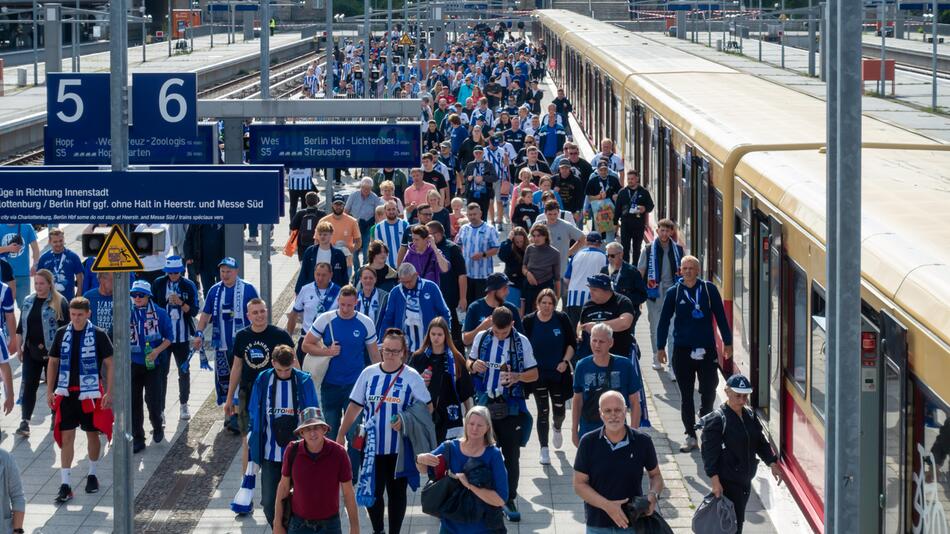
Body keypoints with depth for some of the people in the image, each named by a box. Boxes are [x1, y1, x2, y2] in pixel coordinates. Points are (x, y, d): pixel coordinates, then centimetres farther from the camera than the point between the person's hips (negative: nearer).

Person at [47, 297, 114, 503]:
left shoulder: (98, 335, -6)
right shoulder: (62, 334, 2)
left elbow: (110, 363, -3)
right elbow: (53, 362, 11)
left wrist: (109, 392, -9)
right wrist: (50, 391, 6)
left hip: (91, 393, -2)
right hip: (66, 393, 2)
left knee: (92, 434, 11)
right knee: (66, 437, -3)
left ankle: (92, 475, 31)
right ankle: (65, 485, -3)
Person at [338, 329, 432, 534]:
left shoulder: (411, 377, -5)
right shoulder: (369, 373, 2)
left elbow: (428, 407, -1)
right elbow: (355, 406, 8)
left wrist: (406, 421, -16)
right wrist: (340, 435, 6)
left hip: (400, 447, -2)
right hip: (372, 446, 2)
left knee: (397, 492, 8)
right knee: (371, 491, 3)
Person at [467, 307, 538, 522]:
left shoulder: (521, 342, -4)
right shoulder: (481, 338, 2)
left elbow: (534, 374, 0)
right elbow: (469, 363, 14)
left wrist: (517, 376, -21)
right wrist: (473, 365, -11)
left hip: (510, 407, -2)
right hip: (484, 404, 2)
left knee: (512, 456, 3)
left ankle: (509, 500, 12)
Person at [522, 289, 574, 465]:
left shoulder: (562, 319, -5)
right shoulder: (529, 321, -6)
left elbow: (572, 343, 2)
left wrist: (565, 361, -11)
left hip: (559, 373, 1)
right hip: (538, 373, -1)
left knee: (559, 409, 8)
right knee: (543, 411, 0)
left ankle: (557, 429, 45)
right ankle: (544, 450, 7)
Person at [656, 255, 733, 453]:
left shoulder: (709, 289, 0)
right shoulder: (674, 293, 1)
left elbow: (720, 316, 6)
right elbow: (664, 321, 7)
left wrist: (727, 342, 7)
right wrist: (661, 347, 6)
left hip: (707, 350, -1)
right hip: (682, 351, 1)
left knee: (708, 393, 1)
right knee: (686, 396, 6)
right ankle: (690, 436, 12)